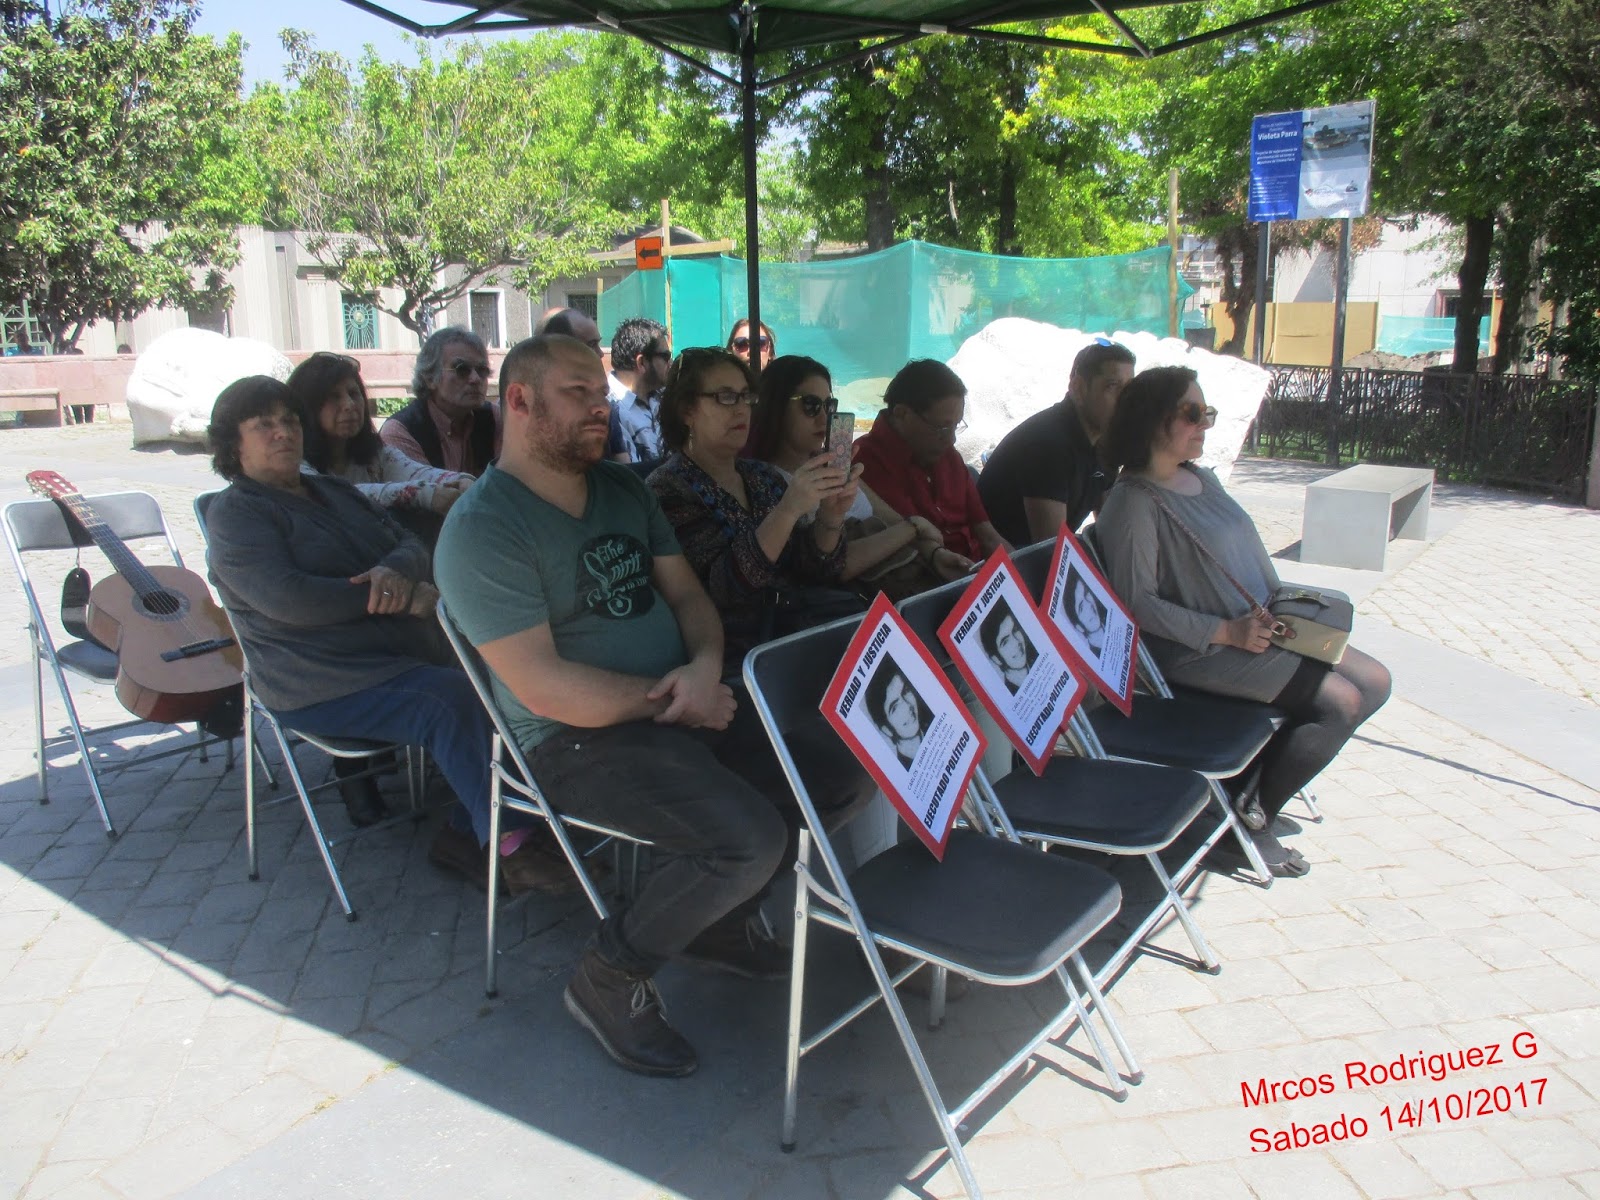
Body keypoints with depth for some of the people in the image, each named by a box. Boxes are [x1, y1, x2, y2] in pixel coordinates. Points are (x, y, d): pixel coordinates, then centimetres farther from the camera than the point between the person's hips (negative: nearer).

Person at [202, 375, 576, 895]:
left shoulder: (333, 491, 22)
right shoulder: (235, 512, -2)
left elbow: (412, 545, 13)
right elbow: (288, 600, -18)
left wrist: (395, 570, -14)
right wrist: (405, 598, -16)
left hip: (411, 653, 7)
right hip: (323, 685, -7)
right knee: (451, 699, -31)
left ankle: (465, 832, -7)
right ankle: (508, 847, -24)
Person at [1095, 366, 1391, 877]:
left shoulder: (1202, 478, 12)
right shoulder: (1134, 503, -16)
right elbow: (1137, 603, -20)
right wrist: (1227, 631, -22)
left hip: (1256, 628, 10)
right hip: (1198, 651, -10)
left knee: (1374, 682, 6)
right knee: (1341, 701, -16)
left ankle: (1255, 787, 12)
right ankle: (1249, 819, 0)